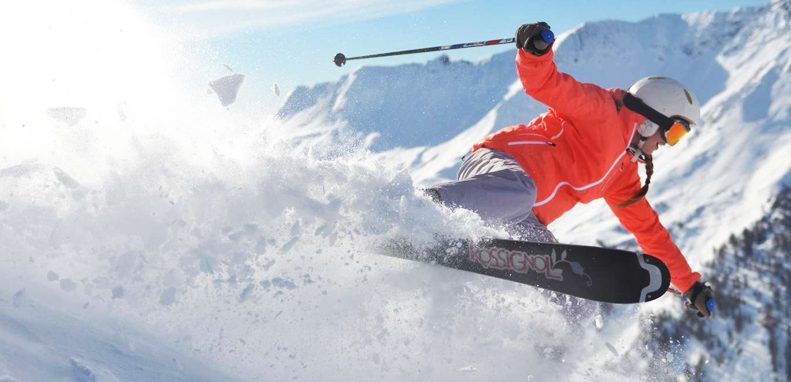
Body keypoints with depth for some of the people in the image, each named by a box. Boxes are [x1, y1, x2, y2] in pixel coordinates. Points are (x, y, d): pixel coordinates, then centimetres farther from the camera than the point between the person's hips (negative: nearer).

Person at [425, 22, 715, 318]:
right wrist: (535, 51, -31)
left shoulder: (623, 170, 29)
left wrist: (690, 284, 36)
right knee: (519, 191, -44)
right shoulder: (601, 108, 5)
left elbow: (649, 229, 34)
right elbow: (544, 83, -8)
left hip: (520, 221, 8)